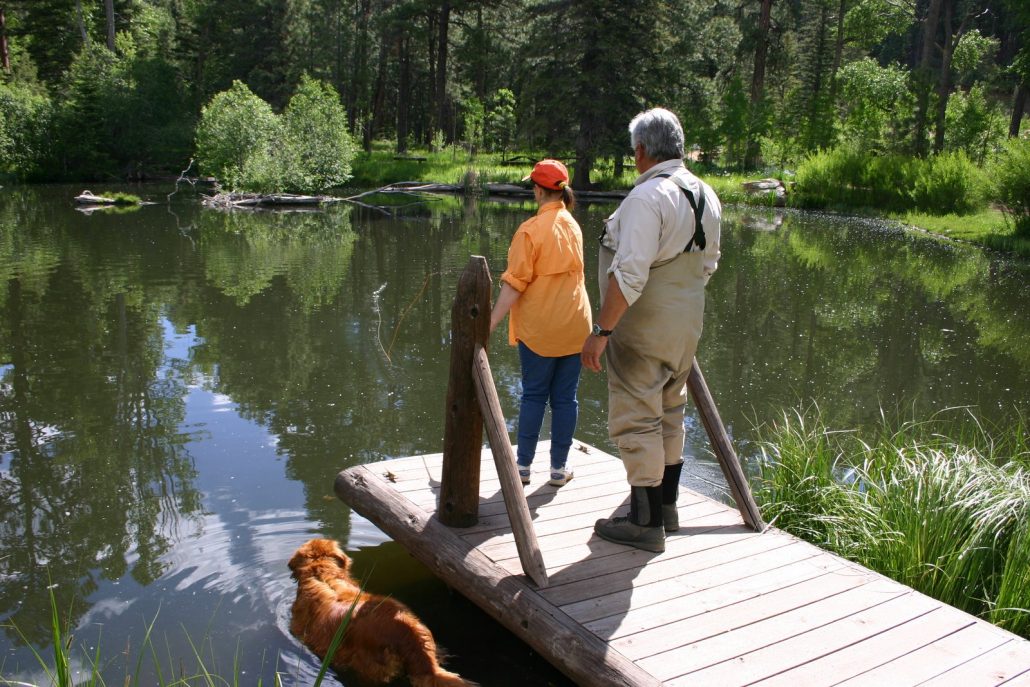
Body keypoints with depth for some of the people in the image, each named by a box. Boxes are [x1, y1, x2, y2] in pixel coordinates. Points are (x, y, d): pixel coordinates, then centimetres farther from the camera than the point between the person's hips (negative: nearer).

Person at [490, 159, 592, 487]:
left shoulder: (530, 230, -12)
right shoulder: (573, 226, 5)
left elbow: (514, 285, -17)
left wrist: (490, 324, -16)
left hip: (539, 327, -4)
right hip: (574, 325, 4)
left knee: (534, 395, 8)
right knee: (565, 397, 8)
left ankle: (523, 465, 15)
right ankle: (559, 467, 16)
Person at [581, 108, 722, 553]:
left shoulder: (647, 197, -21)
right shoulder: (705, 194, 7)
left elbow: (629, 275, -28)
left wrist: (601, 331, -26)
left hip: (643, 328, -9)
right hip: (686, 327, 9)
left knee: (636, 421, 0)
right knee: (669, 415, 20)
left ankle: (646, 523, 9)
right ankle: (667, 506, 33)